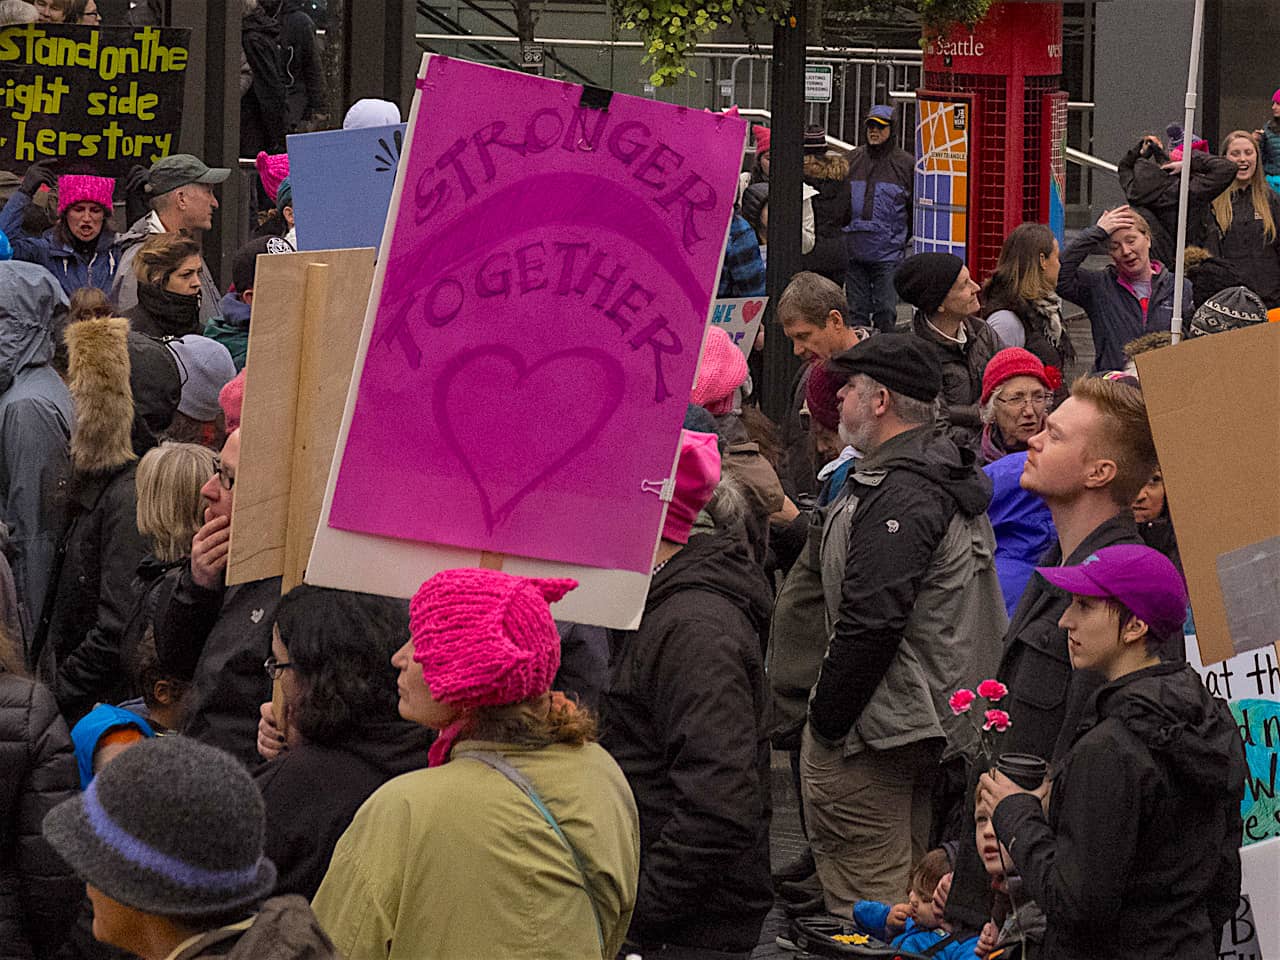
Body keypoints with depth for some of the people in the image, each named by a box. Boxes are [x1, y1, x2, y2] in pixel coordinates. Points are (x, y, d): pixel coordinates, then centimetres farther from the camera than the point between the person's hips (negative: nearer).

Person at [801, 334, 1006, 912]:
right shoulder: (947, 480, 14)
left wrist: (824, 723, -18)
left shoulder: (895, 497, -20)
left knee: (866, 900, -6)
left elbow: (870, 625, -26)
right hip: (936, 722, 11)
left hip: (870, 733, -11)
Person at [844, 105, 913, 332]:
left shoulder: (905, 163, 1)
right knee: (856, 309, 7)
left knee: (886, 310, -5)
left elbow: (915, 206, 6)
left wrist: (906, 238, 4)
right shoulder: (854, 159, 9)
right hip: (854, 250, 3)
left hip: (887, 253, -3)